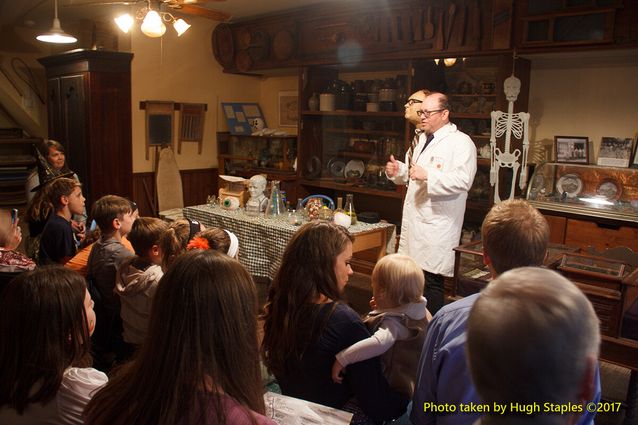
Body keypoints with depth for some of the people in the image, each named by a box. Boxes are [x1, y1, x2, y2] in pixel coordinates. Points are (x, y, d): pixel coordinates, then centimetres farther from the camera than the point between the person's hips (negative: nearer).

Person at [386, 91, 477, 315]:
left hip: (436, 226, -8)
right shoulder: (422, 139, 18)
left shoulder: (461, 142, -8)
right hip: (413, 221, 8)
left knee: (431, 283, -3)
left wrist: (428, 175, -29)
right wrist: (398, 170, 9)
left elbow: (463, 179, -22)